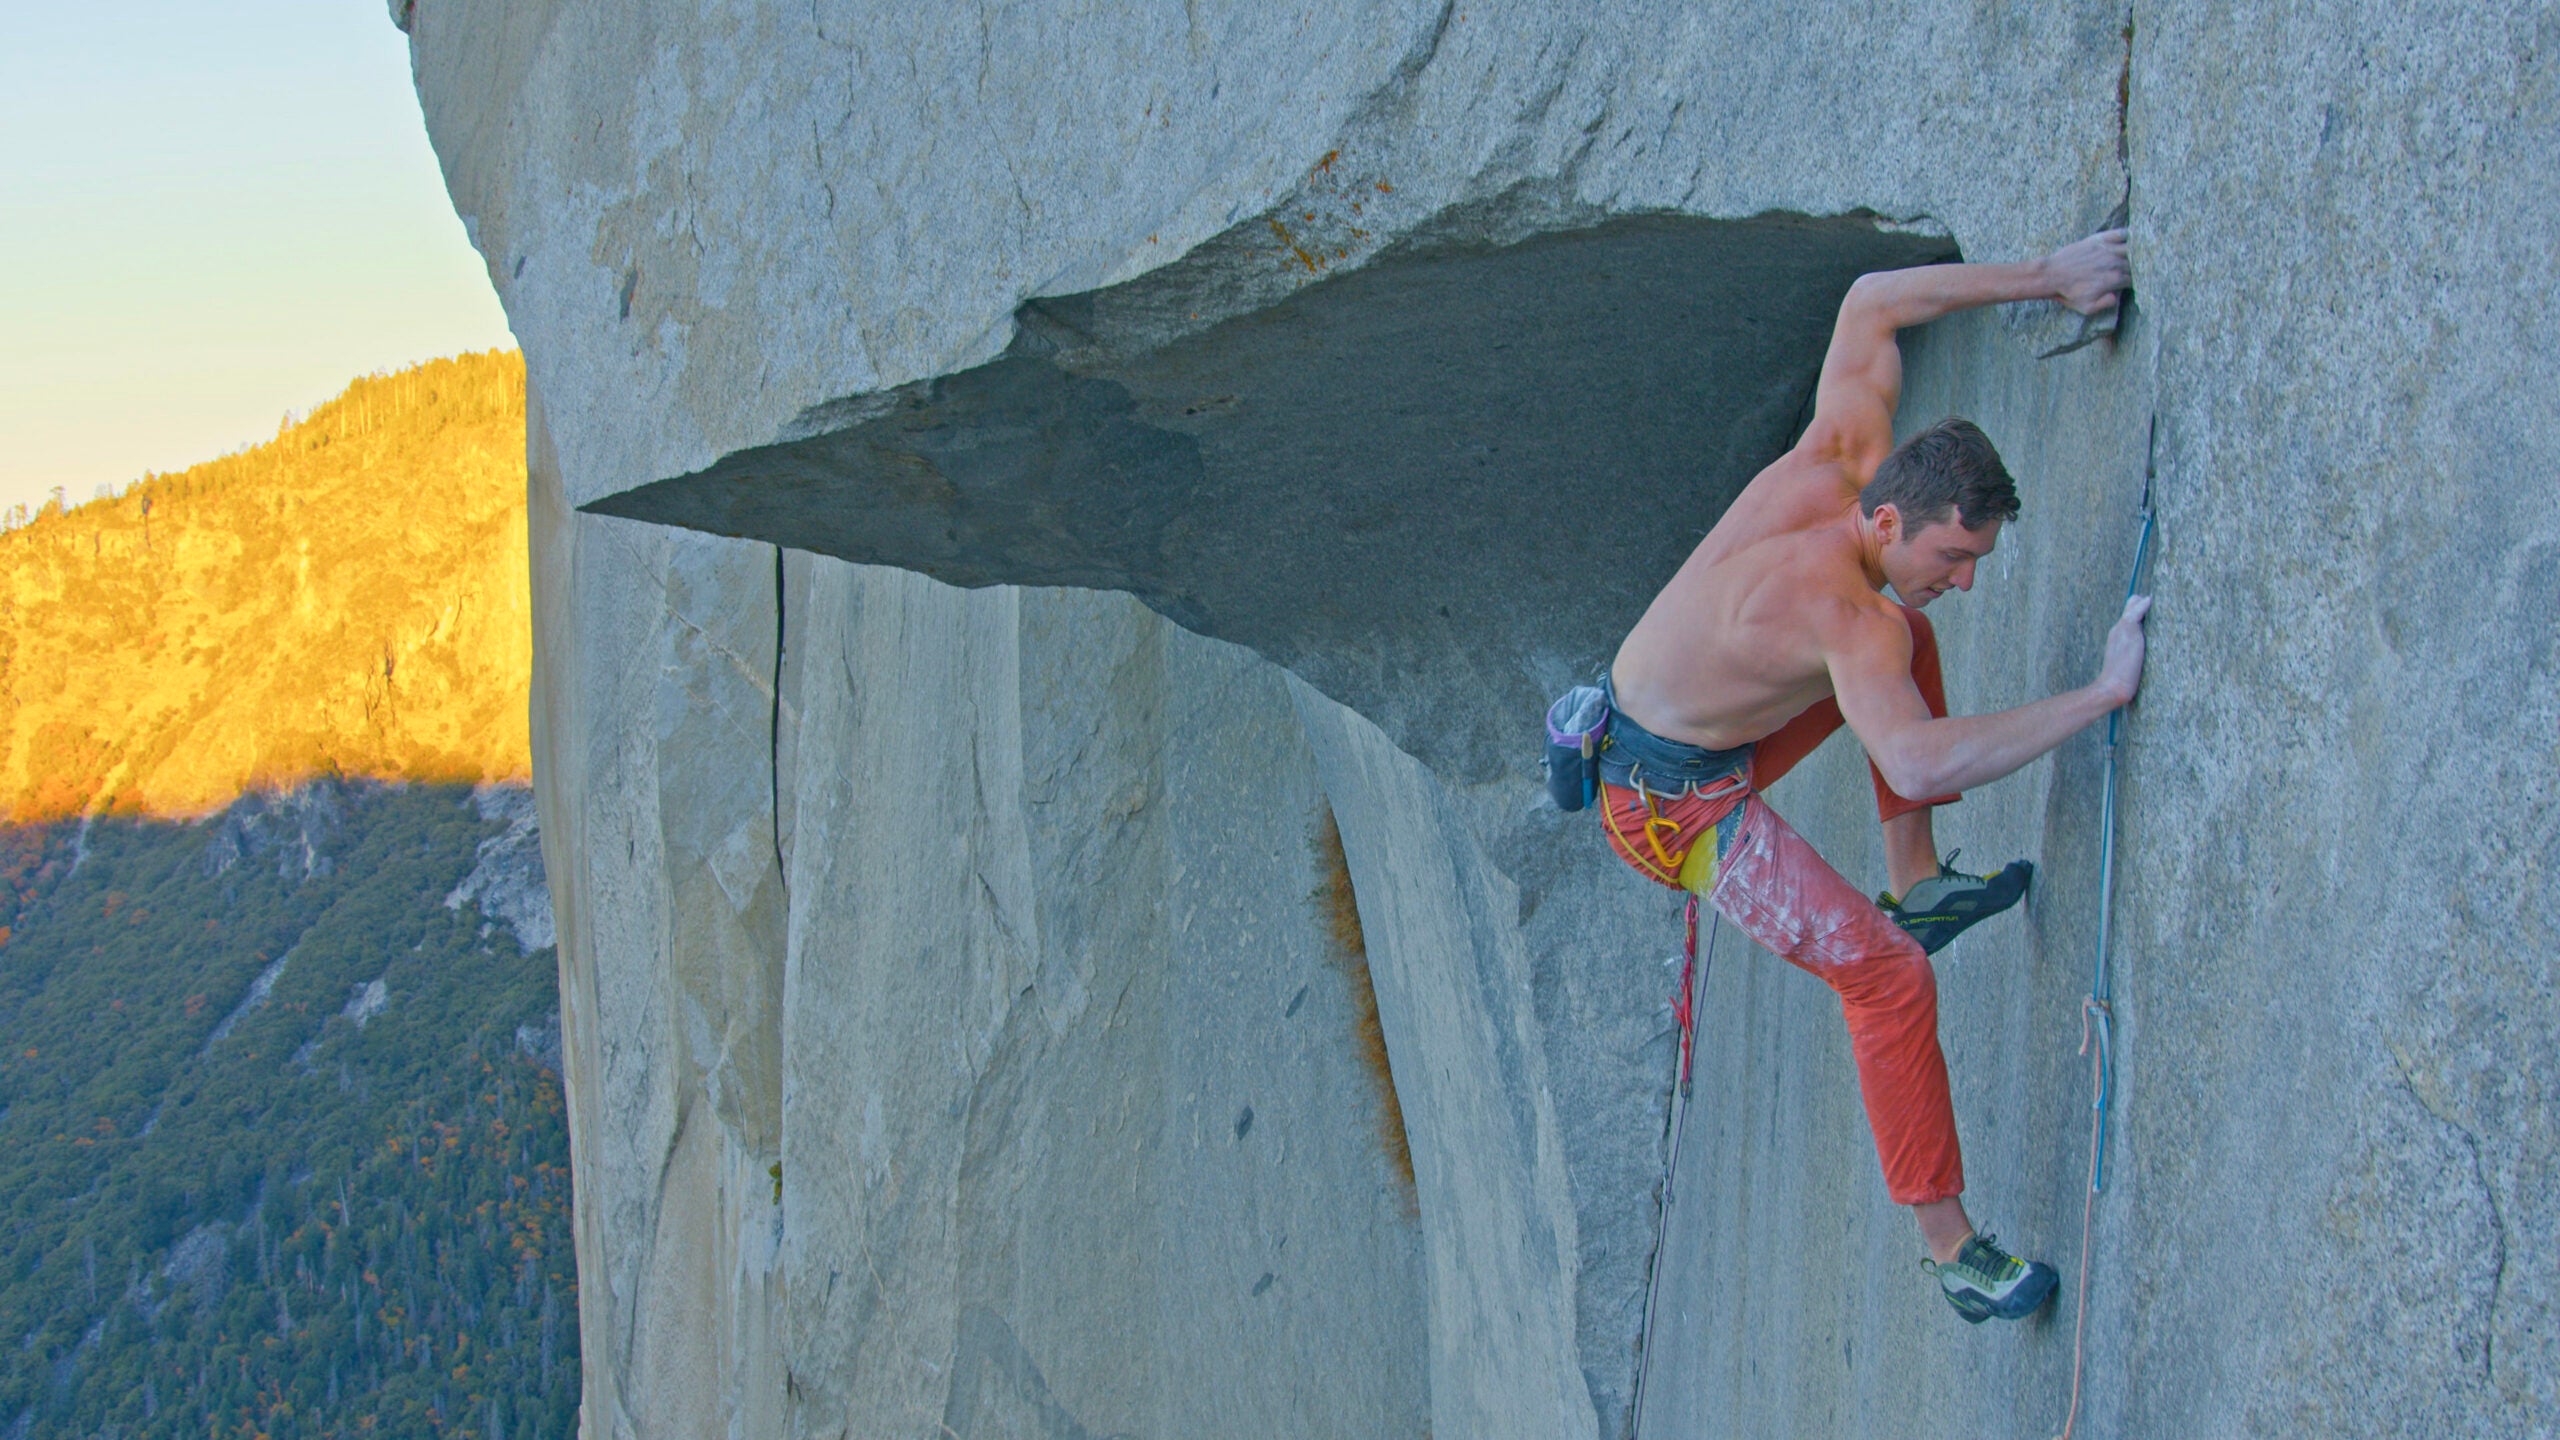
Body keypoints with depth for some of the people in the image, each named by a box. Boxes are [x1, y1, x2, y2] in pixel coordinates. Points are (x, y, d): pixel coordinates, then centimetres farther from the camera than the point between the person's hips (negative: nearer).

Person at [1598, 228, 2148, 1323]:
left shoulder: (1846, 455, -14)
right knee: (1887, 977, -15)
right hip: (1669, 803, -9)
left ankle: (1916, 887, 25)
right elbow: (1919, 761, -51)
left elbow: (1872, 303, 0)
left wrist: (2044, 278, -3)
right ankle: (1952, 1250, -6)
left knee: (1908, 645, 22)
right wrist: (2101, 695, -46)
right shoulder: (1847, 616, -36)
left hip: (1702, 735, 9)